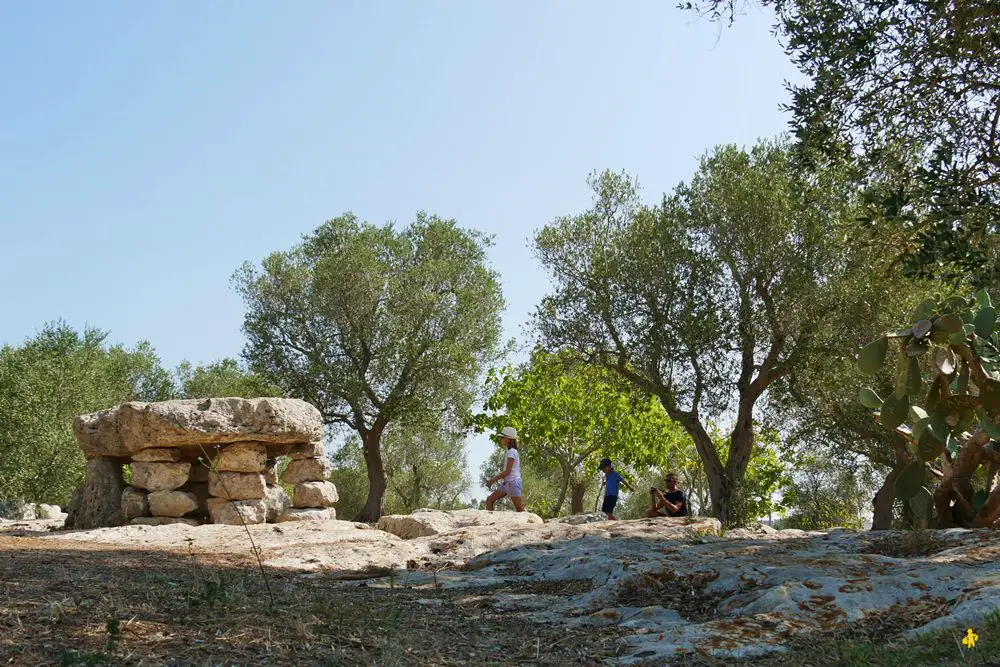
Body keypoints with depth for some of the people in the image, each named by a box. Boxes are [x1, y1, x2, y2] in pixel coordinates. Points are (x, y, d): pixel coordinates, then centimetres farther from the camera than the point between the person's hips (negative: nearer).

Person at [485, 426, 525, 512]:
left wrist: (494, 479, -12)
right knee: (489, 500, 7)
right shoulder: (511, 451, 13)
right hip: (507, 482, 10)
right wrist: (497, 477, 13)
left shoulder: (511, 452, -14)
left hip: (513, 482, -10)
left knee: (520, 509, -6)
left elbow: (507, 471, -19)